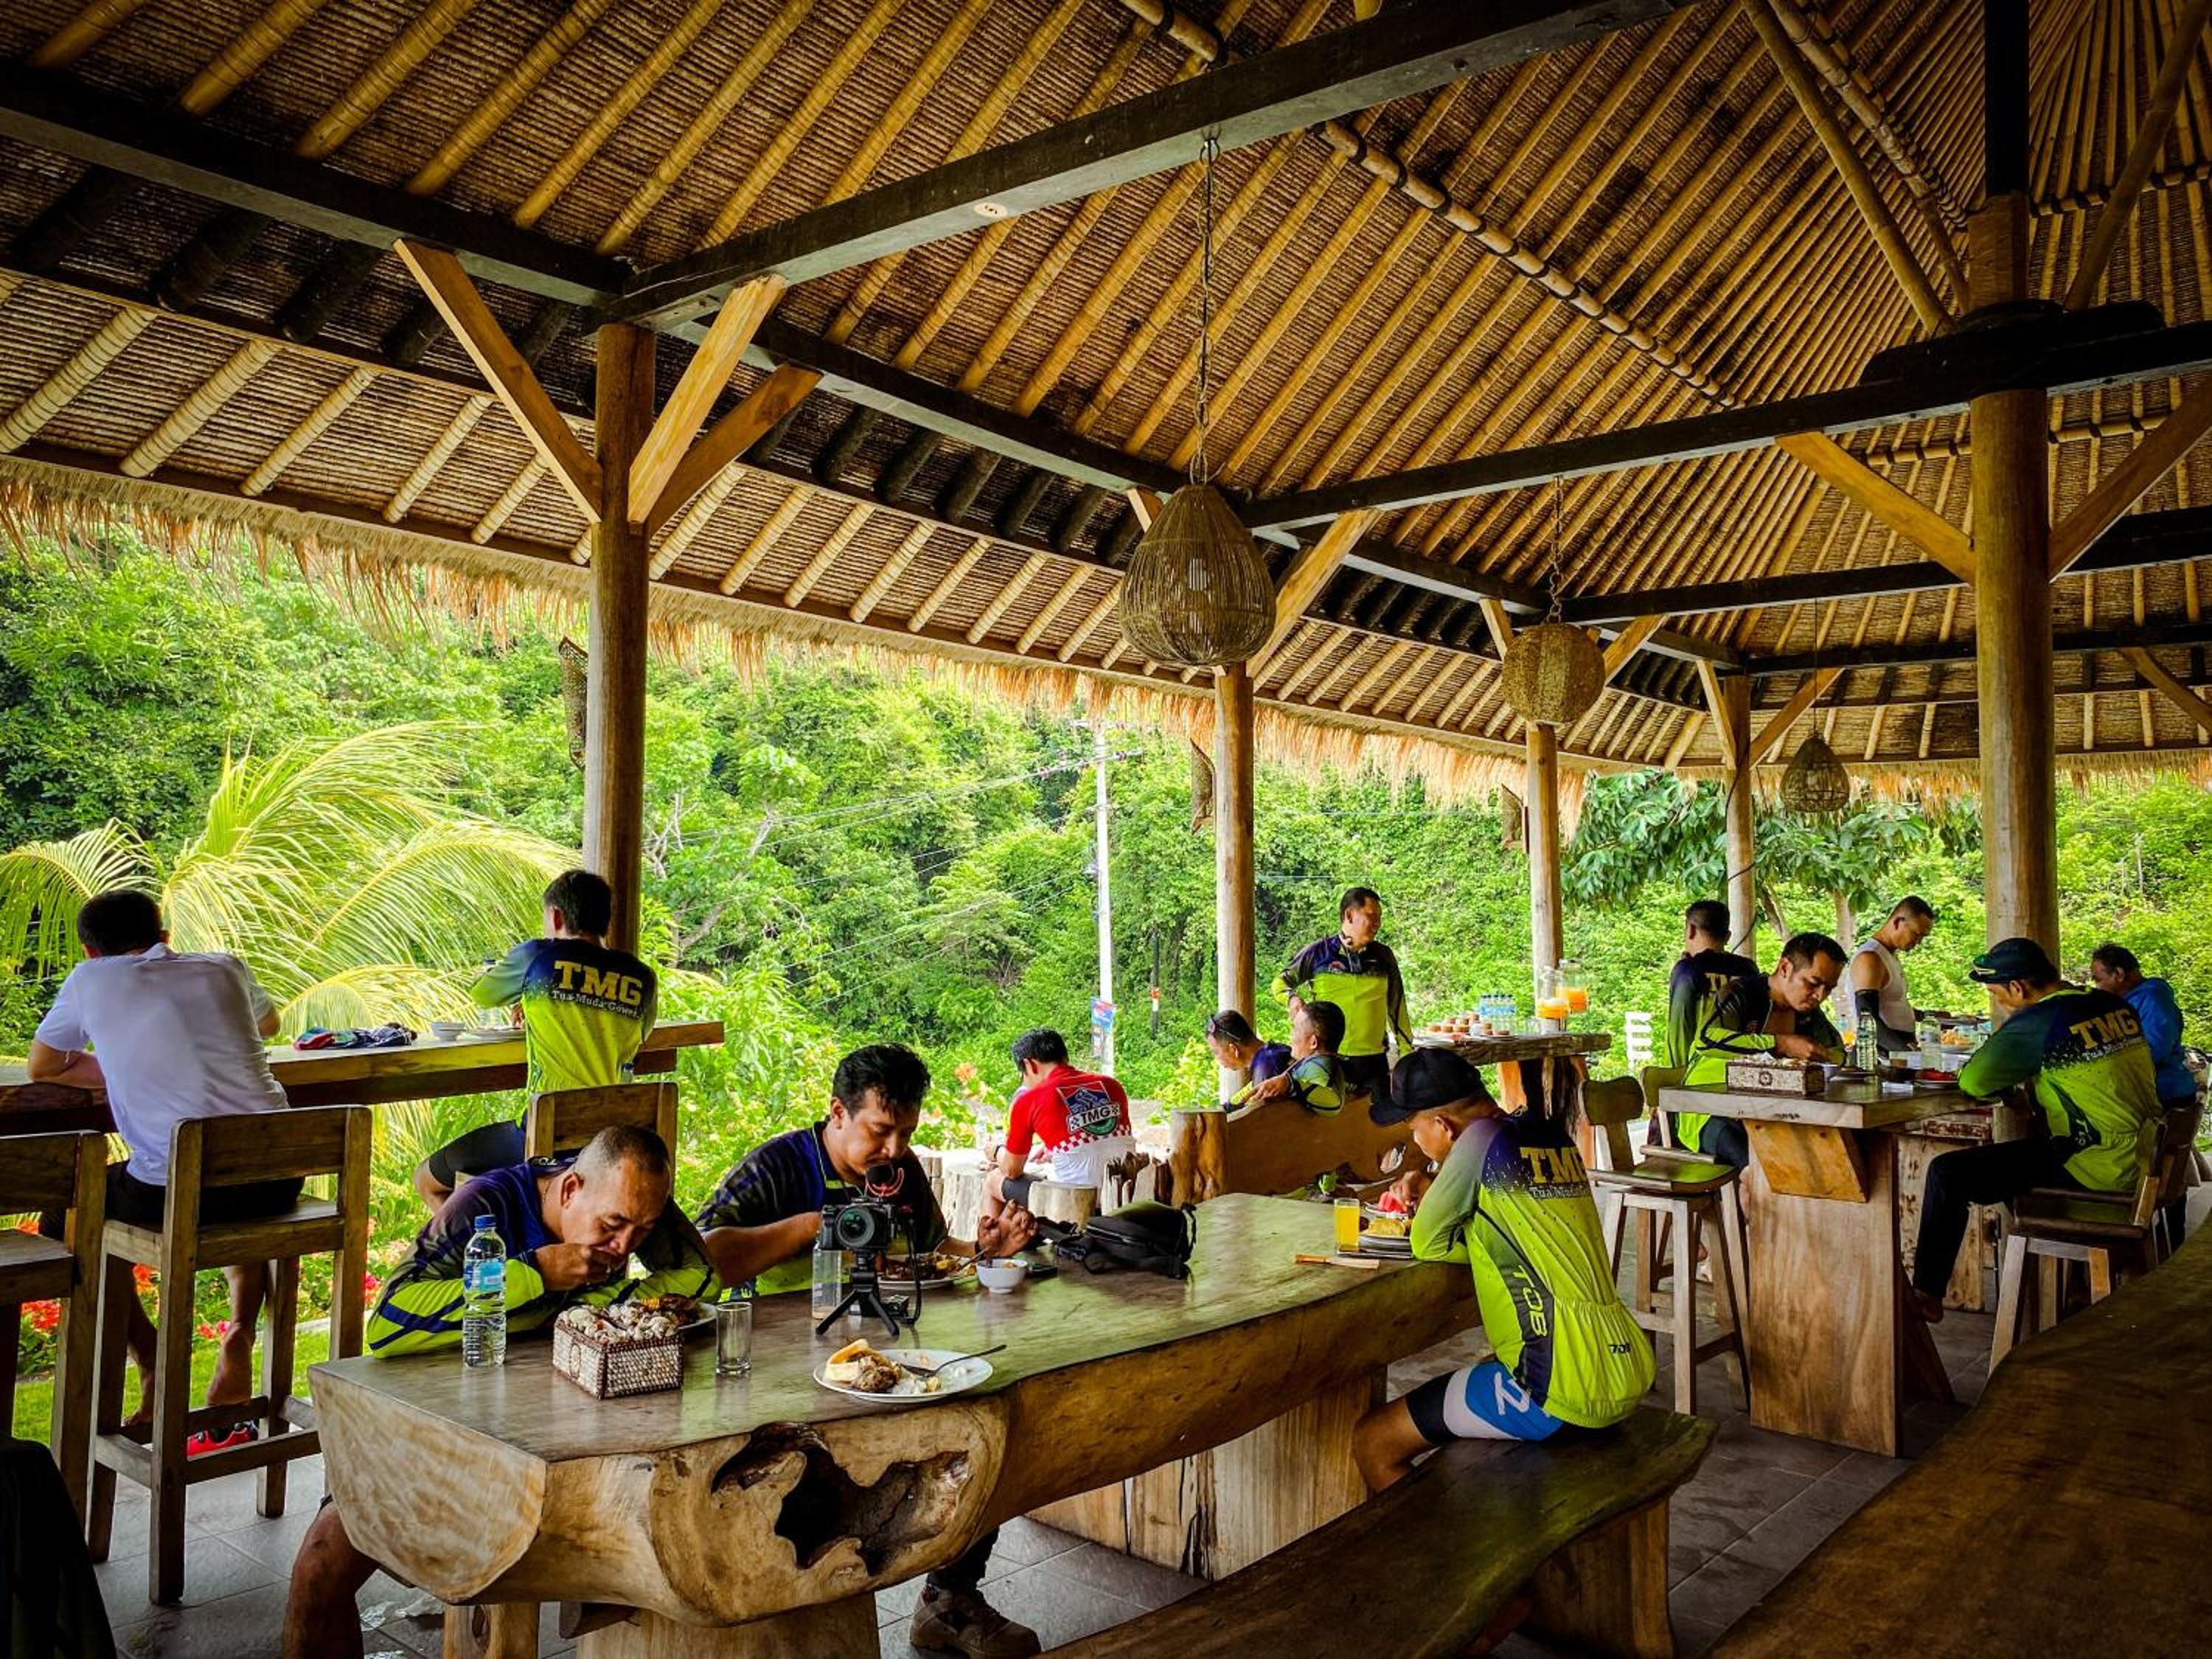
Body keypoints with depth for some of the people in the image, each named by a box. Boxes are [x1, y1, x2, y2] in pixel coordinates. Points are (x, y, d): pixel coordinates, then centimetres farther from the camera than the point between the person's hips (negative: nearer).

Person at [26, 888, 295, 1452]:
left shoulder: (91, 979, 7)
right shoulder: (224, 967, 15)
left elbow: (42, 1068, 20)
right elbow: (268, 1024, 35)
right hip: (278, 1180, 4)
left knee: (70, 1212, 26)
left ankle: (154, 1366, 20)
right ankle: (239, 1338, 20)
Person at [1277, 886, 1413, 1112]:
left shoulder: (1383, 956, 7)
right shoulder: (1318, 953, 0)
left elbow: (1397, 1008, 13)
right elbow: (1281, 983, 12)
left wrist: (1407, 1054, 10)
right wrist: (1293, 997, -10)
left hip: (1374, 1059, 2)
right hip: (1327, 1059, -2)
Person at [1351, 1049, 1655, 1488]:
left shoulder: (1483, 1138, -13)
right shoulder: (1551, 1133, 10)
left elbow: (1428, 1243, -7)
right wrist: (1435, 1196, 9)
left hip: (1565, 1390, -9)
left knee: (1371, 1443, 0)